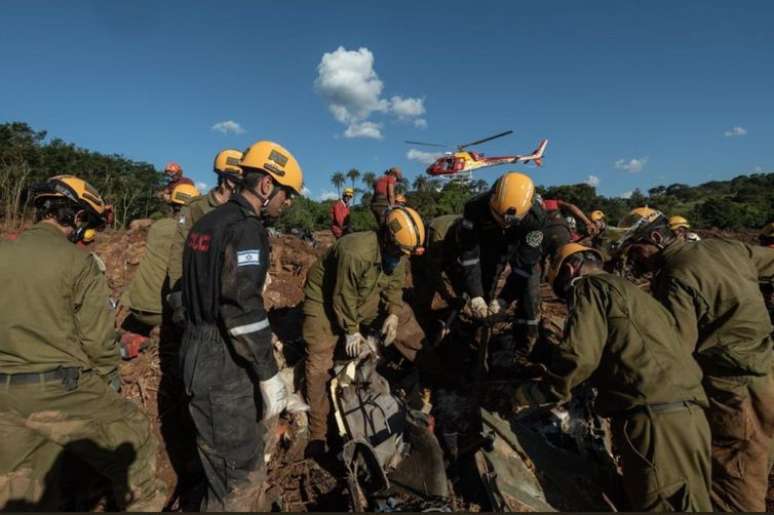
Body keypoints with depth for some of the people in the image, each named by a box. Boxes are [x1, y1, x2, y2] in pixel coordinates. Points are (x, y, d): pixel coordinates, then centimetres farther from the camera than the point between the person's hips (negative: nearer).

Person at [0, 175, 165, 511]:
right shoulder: (77, 261, -13)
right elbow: (97, 338, -12)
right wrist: (110, 379, 4)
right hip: (62, 390, -5)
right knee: (133, 444, 16)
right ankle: (144, 505, 30)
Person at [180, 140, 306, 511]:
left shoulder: (205, 222, 12)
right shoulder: (245, 230, -19)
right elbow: (243, 310, -25)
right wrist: (269, 375, -18)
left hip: (197, 355, 10)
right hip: (226, 365, -10)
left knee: (220, 460, 25)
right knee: (243, 474, 5)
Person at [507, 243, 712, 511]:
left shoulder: (590, 287, -2)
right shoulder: (633, 292, 25)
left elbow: (578, 355, -16)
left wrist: (534, 393, -3)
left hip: (653, 418, -10)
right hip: (689, 415, 10)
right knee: (685, 505, 17)